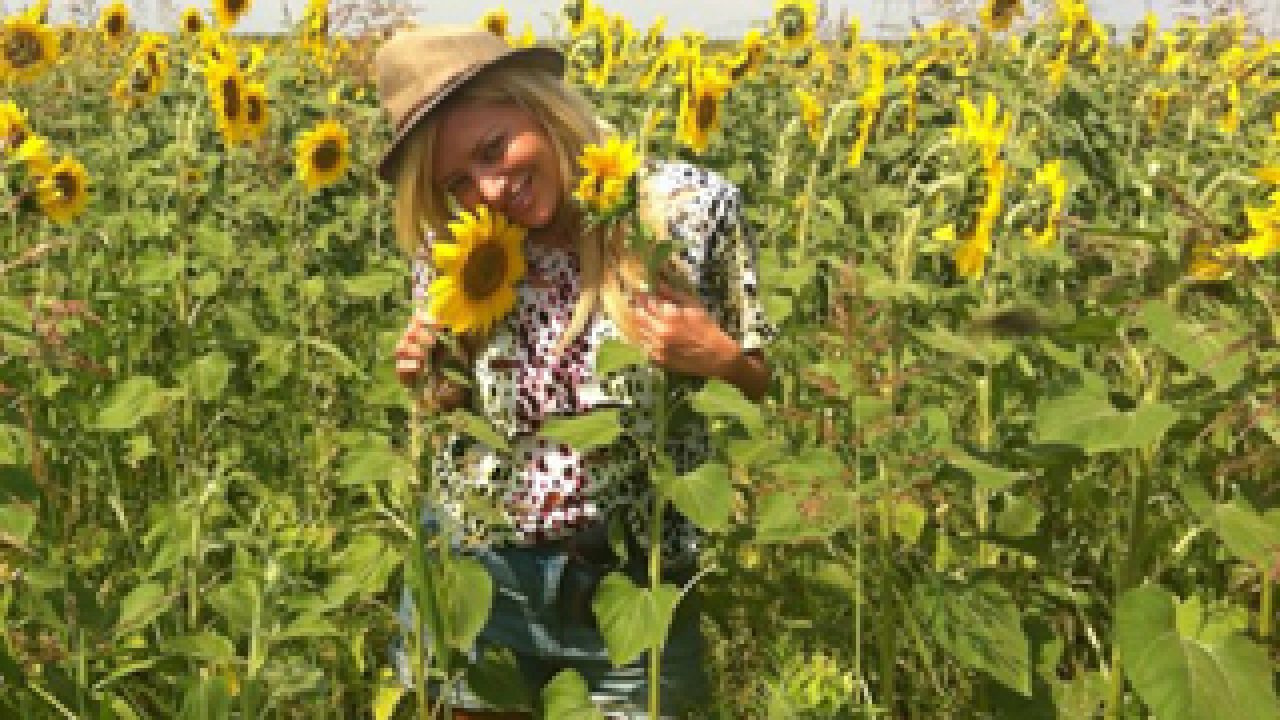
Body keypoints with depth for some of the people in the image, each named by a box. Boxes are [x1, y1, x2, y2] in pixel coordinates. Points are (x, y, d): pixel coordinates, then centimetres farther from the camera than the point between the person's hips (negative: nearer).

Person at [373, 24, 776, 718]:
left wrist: (719, 357, -20)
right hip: (474, 573, 2)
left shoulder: (692, 206, -11)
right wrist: (435, 386, -9)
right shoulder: (453, 250, -3)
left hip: (635, 582, -2)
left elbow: (769, 387, 0)